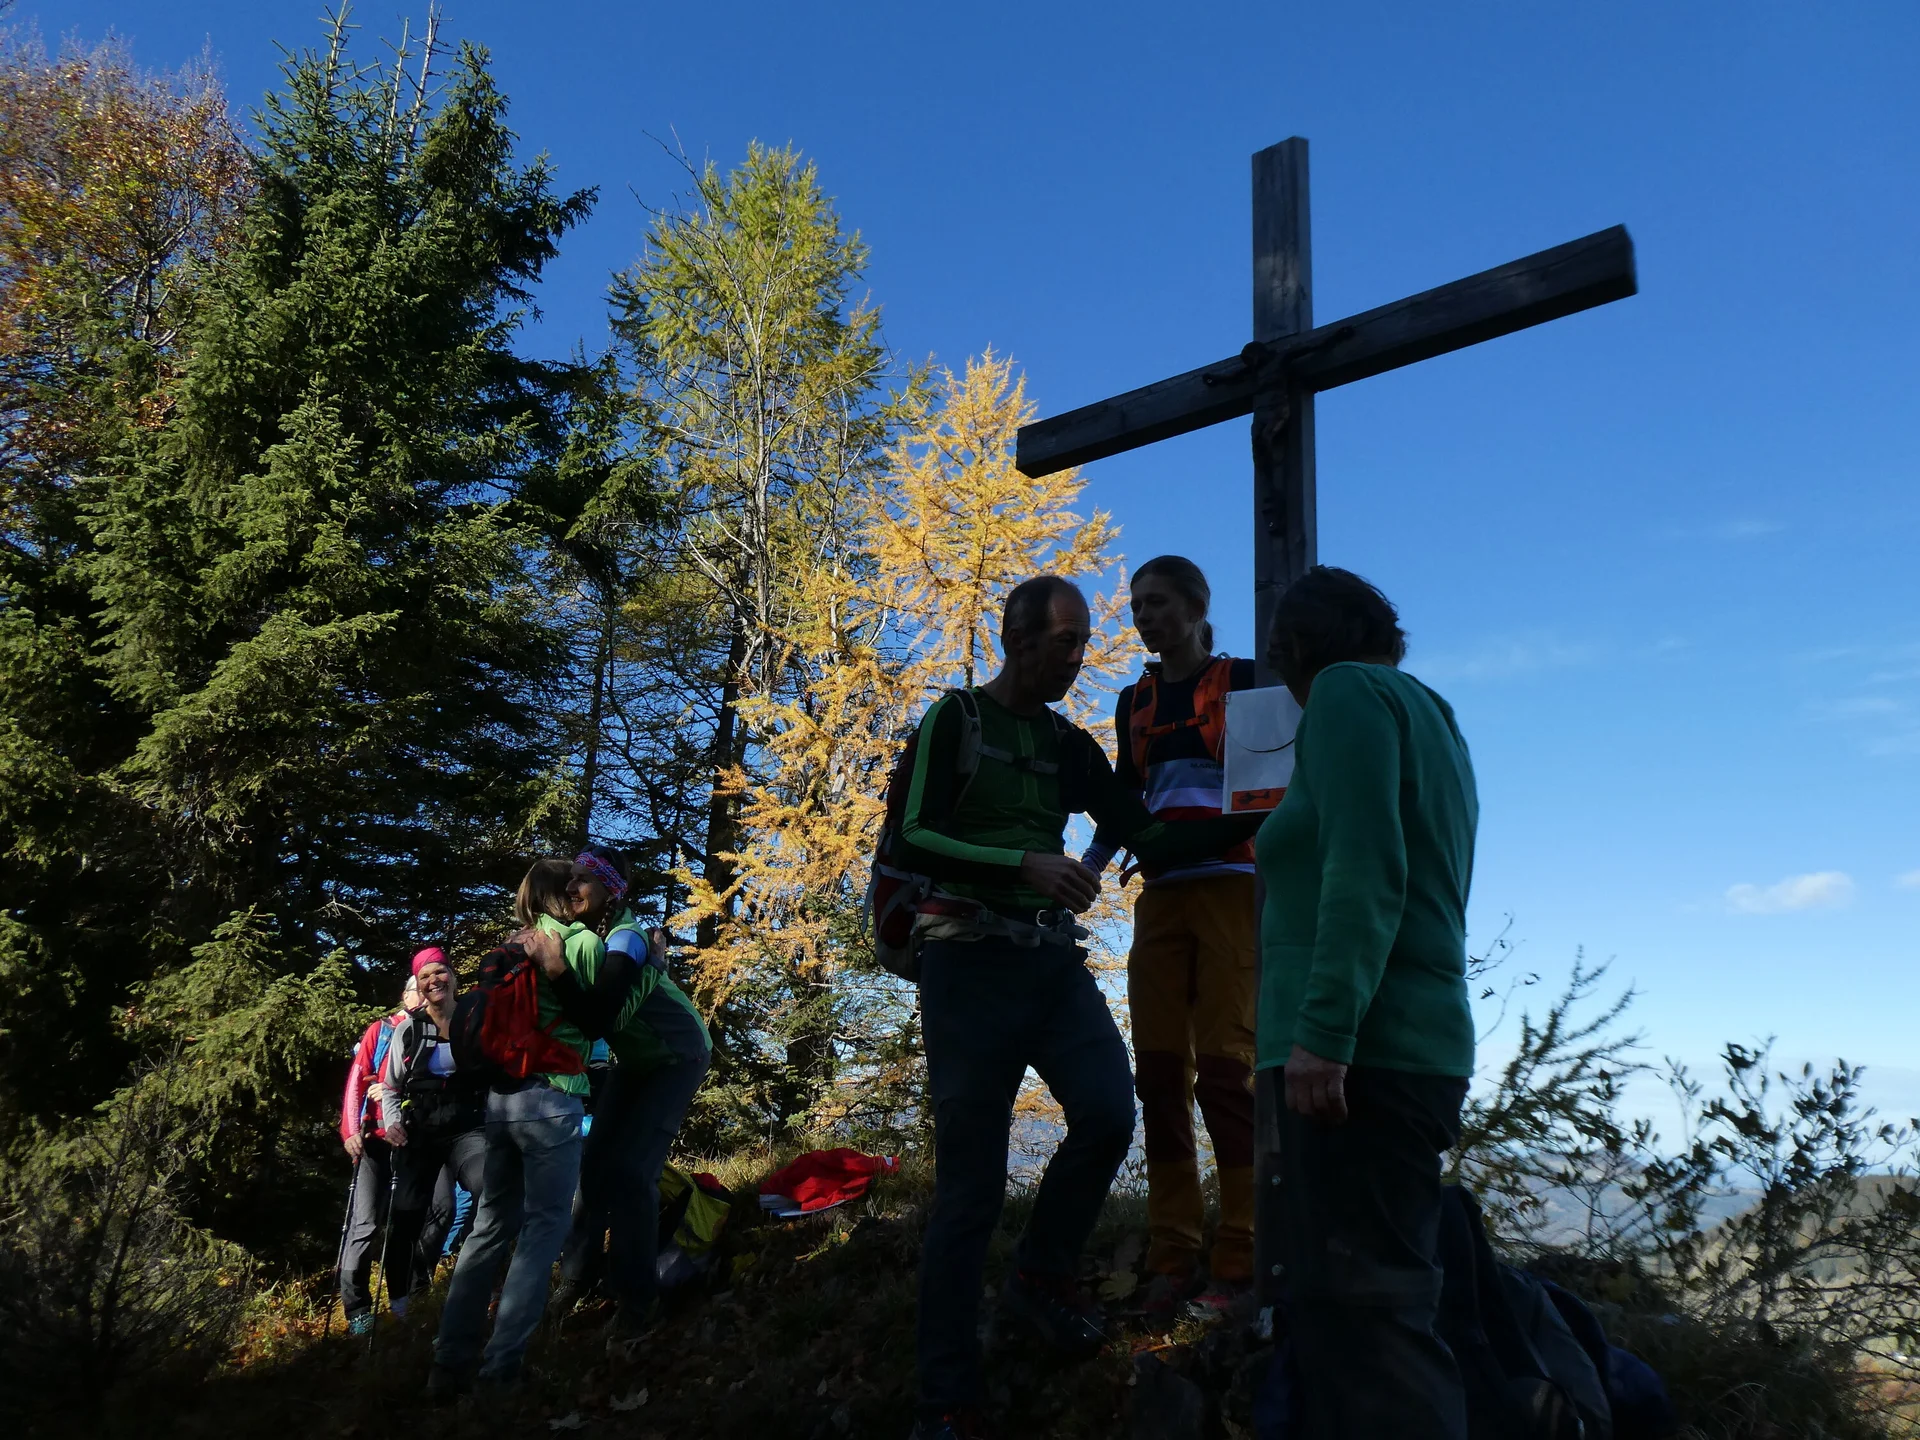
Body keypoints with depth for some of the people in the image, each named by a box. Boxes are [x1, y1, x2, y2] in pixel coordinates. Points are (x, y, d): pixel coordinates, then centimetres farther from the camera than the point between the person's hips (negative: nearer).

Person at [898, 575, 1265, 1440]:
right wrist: (1023, 863, -23)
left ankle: (1040, 1275, 11)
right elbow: (913, 842, -12)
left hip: (1052, 960, 5)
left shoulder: (1073, 747, 15)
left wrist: (1247, 821, 0)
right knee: (970, 1184, -3)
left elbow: (1148, 841, 11)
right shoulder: (956, 720, -1)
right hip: (970, 961, -5)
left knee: (1109, 1112, -17)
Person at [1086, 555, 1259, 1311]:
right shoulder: (1134, 702, 17)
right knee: (1159, 1072, 0)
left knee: (1222, 1067, -10)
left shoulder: (1243, 681, 4)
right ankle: (1173, 1262, 5)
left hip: (1232, 887, -5)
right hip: (1160, 895, 5)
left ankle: (1240, 1266, -5)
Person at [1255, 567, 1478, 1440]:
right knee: (1336, 1304, 12)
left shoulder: (1346, 692, -3)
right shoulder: (1428, 716, 24)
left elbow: (1364, 872, -17)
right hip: (1413, 1044, 9)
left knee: (1367, 1309, -11)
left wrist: (1325, 1028, -22)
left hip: (1361, 1052, -9)